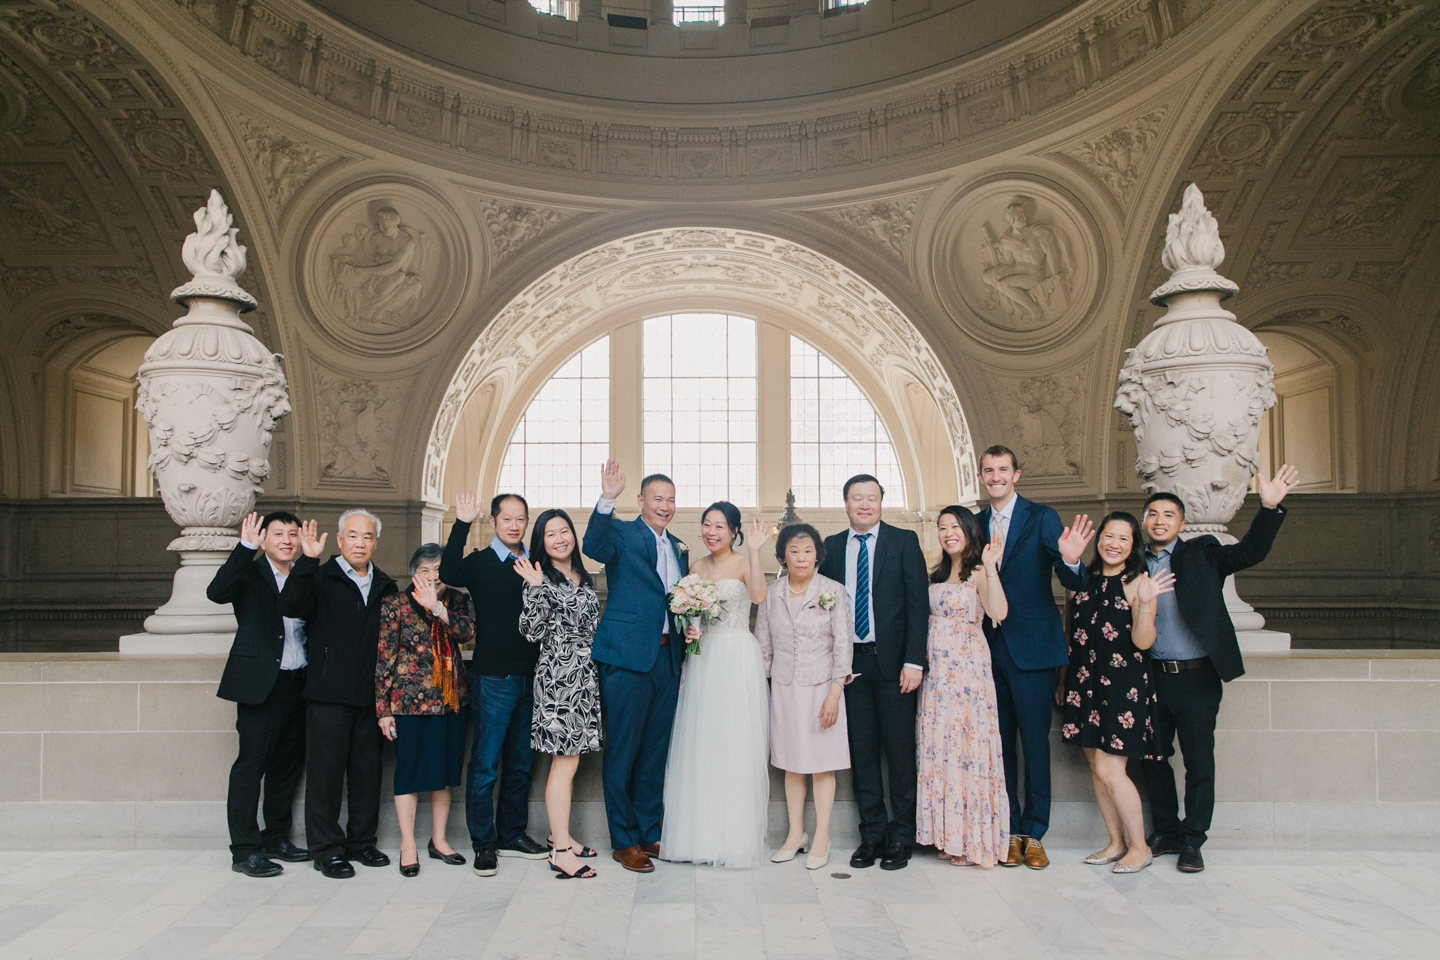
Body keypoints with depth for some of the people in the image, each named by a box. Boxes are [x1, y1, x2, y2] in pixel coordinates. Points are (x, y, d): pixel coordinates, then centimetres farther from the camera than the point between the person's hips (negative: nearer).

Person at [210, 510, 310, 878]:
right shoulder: (249, 573, -4)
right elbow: (216, 593, -24)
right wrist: (245, 547, -29)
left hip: (297, 683, 6)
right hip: (261, 685, -6)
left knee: (288, 764, 14)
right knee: (251, 764, -2)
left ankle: (276, 838, 27)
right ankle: (244, 851, 5)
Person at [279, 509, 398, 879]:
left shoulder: (385, 586, 12)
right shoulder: (320, 578, -2)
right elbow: (289, 607, -20)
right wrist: (307, 560, -28)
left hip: (371, 695, 4)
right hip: (329, 694, -4)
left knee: (368, 770, 11)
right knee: (326, 769, 3)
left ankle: (362, 840, 25)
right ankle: (326, 849, 14)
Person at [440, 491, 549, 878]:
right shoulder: (480, 562, -3)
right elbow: (448, 574, -25)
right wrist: (462, 524, -29)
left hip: (531, 677, 5)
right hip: (494, 676, -5)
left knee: (521, 762, 15)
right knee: (486, 764, 1)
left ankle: (512, 835, 28)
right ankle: (484, 844, 13)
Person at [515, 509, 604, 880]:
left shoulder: (583, 579, 14)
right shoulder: (540, 579, -7)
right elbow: (532, 632, -16)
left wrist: (598, 672, 18)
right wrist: (536, 588, -24)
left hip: (584, 679, 7)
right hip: (558, 678, -7)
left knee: (568, 759, 13)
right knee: (566, 763, -6)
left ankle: (560, 836, 24)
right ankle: (561, 852, 0)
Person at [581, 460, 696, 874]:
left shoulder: (677, 548, 17)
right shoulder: (622, 533, -4)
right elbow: (594, 547, -28)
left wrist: (690, 629, 4)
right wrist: (606, 500, -41)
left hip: (666, 657, 7)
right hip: (627, 656, -7)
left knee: (656, 751, 14)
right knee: (622, 752, 2)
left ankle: (650, 833, 26)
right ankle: (624, 841, 13)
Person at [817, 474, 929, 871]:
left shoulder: (904, 541, 0)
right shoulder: (832, 547, 8)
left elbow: (917, 603, -5)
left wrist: (913, 661, -12)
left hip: (893, 660, -3)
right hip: (851, 662, 3)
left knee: (899, 750, 4)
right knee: (861, 752, 9)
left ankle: (901, 837, 17)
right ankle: (872, 834, 20)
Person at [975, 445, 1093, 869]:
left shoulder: (1042, 518, -4)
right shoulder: (977, 523, 9)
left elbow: (1073, 584, -12)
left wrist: (1070, 562, -34)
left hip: (1031, 647, -4)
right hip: (990, 647, 4)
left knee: (1035, 742, 3)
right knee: (1001, 742, 10)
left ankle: (1034, 834, 14)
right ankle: (1010, 831, 21)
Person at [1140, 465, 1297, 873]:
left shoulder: (1202, 553, 3)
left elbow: (1249, 552, -12)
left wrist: (1269, 508, -26)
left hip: (1196, 676, -2)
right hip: (1151, 677, 2)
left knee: (1199, 760, 3)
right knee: (1152, 757, 10)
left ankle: (1192, 841, 17)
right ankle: (1166, 832, 26)